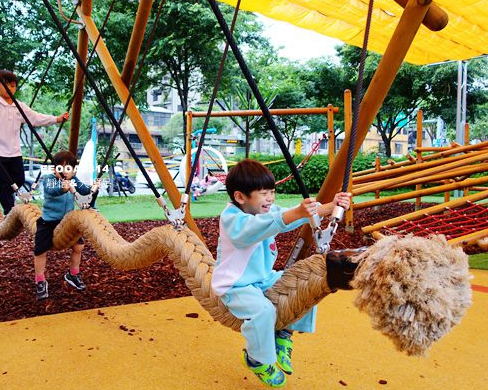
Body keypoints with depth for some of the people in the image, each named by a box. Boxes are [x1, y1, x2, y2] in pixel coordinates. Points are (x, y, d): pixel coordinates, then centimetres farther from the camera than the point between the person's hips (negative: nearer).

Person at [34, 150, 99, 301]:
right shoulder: (49, 179, -18)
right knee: (40, 250, -3)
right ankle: (40, 282, 18)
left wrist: (92, 188, -38)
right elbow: (50, 191, -39)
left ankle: (72, 275, 30)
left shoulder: (74, 179, -4)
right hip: (48, 221, -4)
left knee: (78, 246, 7)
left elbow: (83, 190, -15)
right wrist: (63, 188, -60)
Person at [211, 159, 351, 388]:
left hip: (265, 279, 8)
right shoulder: (232, 219, -25)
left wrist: (331, 206, -26)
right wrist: (296, 214, -59)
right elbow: (259, 227, -47)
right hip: (236, 287, -8)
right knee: (263, 310, -34)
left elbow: (308, 212, -8)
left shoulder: (268, 211, 0)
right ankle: (257, 360, -4)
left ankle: (284, 334, 20)